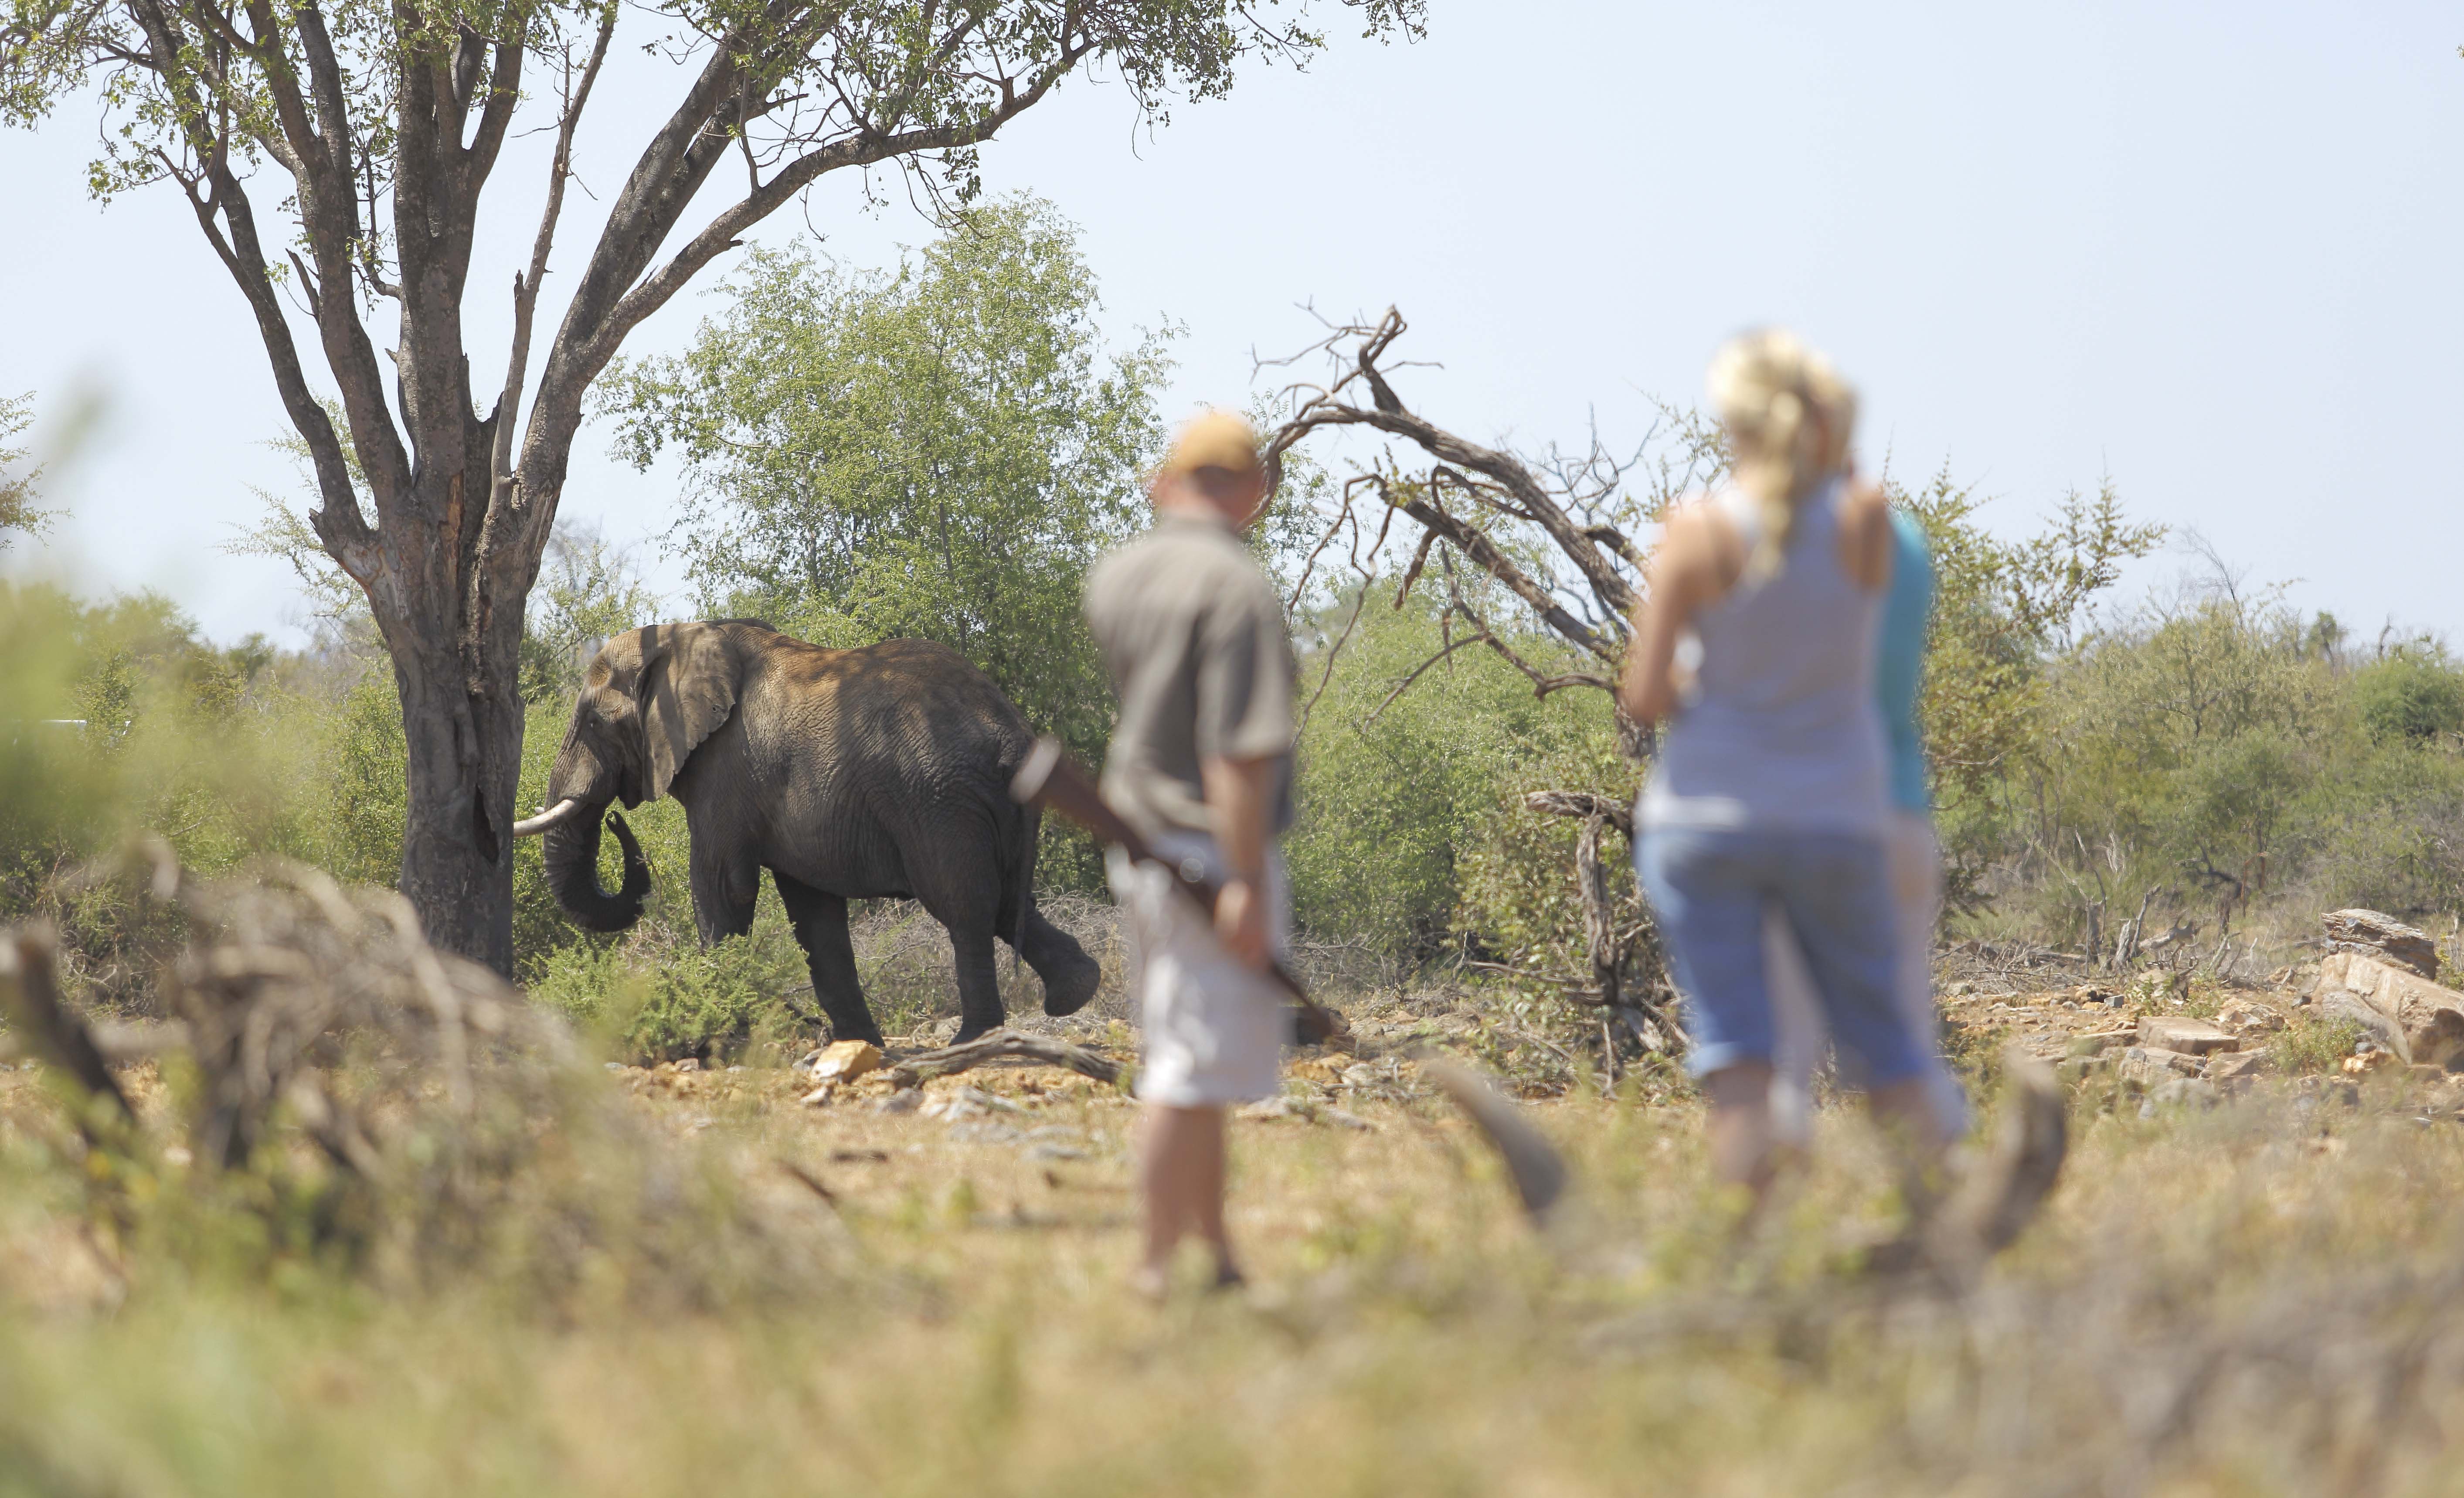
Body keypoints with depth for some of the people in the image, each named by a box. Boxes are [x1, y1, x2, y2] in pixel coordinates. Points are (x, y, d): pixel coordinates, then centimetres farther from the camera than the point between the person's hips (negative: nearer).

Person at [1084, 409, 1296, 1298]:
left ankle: (1215, 1256, 22)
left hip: (1138, 847, 9)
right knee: (1194, 1070, -4)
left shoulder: (1112, 580, 9)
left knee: (1188, 1064, 16)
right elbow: (1238, 750, -21)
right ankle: (1161, 1267, -2)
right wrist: (1247, 883, -22)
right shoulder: (1236, 589, -15)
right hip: (1210, 850, -9)